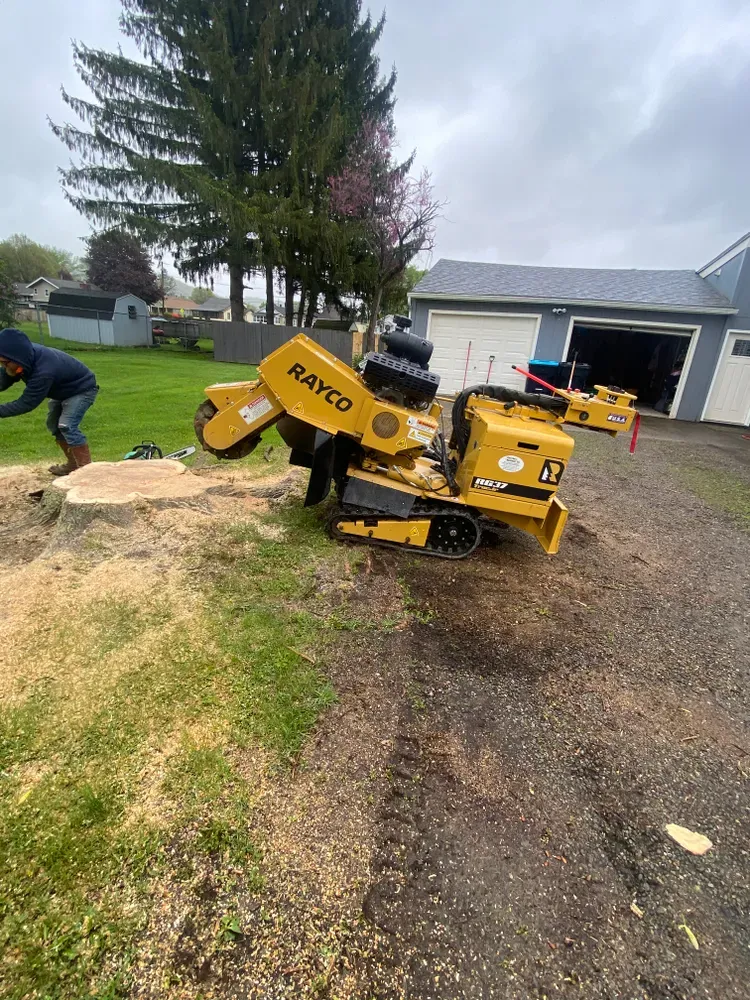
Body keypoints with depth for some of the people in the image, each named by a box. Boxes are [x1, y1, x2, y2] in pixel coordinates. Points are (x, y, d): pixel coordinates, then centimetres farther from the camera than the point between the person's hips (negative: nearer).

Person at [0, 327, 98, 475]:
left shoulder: (43, 371, -39)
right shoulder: (27, 355, -17)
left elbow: (26, 403, -31)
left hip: (82, 389, -9)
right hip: (63, 389, 9)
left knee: (67, 425, -23)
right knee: (54, 424, 11)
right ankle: (73, 464, 18)